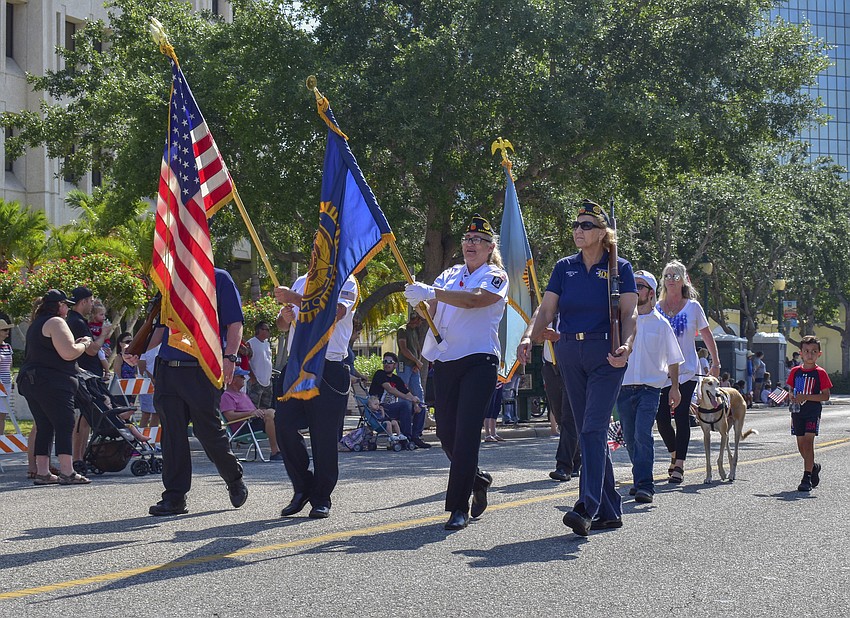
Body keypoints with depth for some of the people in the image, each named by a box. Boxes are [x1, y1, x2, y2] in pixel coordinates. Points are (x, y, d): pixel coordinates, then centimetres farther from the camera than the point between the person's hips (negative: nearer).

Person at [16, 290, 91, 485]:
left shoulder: (36, 324, 22)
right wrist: (85, 344, 0)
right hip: (53, 383, -10)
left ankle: (42, 472, 9)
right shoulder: (55, 322, -9)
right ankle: (66, 472, -13)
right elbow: (69, 353, -18)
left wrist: (75, 344, 23)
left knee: (44, 427, 10)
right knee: (64, 426, -8)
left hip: (30, 380, 10)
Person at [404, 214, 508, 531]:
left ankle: (459, 507, -10)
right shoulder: (450, 275, 17)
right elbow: (431, 310, 7)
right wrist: (419, 300, -17)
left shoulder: (495, 276, 0)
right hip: (444, 360, 6)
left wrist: (430, 292, -29)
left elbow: (474, 299, -20)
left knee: (466, 433, -11)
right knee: (446, 432, 8)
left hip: (479, 359, -6)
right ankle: (477, 480, 33)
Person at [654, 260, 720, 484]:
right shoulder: (656, 308, 7)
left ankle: (679, 466, -7)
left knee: (681, 416, -9)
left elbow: (707, 335, 11)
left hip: (686, 371, -2)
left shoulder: (693, 306, 3)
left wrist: (715, 363, 7)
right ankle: (675, 454, 23)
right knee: (661, 417, -3)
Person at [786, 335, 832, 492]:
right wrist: (792, 397, -8)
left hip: (813, 411, -5)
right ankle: (813, 467, 35)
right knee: (801, 445, 9)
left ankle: (807, 478, -11)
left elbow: (825, 396, -9)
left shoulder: (820, 373, -6)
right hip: (798, 412, 5)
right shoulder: (795, 371, 8)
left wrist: (805, 397, -19)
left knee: (808, 442, -13)